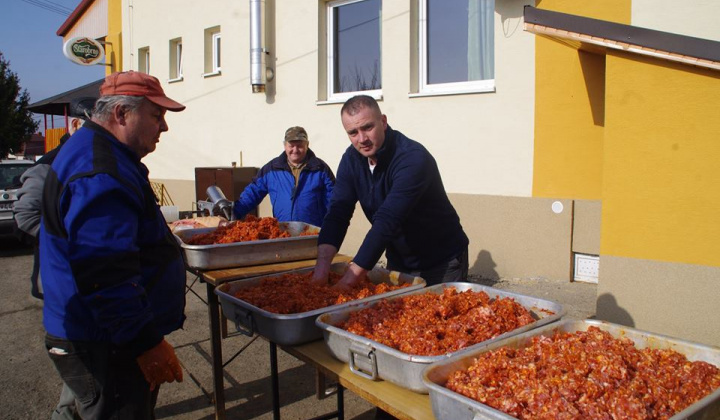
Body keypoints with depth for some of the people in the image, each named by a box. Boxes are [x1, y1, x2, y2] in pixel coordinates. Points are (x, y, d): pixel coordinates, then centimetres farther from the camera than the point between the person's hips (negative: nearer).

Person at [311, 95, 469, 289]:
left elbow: (387, 222, -37)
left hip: (442, 263, -6)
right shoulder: (351, 159, -7)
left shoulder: (413, 158, -29)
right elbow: (337, 214, -12)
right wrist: (322, 268, -27)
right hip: (399, 262, 6)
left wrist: (348, 281, -41)